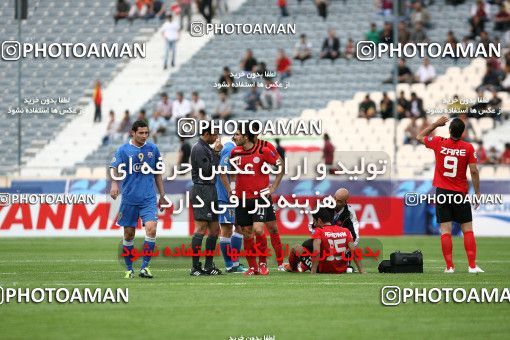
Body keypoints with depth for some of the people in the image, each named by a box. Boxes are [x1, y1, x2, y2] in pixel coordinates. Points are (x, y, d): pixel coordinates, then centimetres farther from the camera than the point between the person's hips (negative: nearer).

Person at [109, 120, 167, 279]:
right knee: (129, 234, 5)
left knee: (151, 228, -17)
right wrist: (114, 184, -30)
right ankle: (129, 269, 18)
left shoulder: (153, 149, 8)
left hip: (149, 198, 1)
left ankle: (145, 267, -11)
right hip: (129, 198, -1)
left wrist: (162, 195, 16)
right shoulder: (123, 150, -1)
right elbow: (114, 168, -9)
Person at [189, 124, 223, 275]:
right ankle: (195, 267, -12)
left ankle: (208, 265, 15)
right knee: (201, 228, -12)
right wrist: (216, 152, -13)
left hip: (210, 191, 10)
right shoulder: (199, 148, -12)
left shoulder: (207, 148, 19)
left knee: (214, 229, 10)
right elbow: (208, 171, -18)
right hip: (202, 190, -10)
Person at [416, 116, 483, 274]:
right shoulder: (468, 148, -7)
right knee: (468, 229, 5)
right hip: (460, 194, -1)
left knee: (445, 230, 0)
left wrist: (436, 124, 17)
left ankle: (449, 266, -3)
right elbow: (474, 171, -8)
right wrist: (477, 192, 1)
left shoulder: (439, 143, -4)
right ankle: (472, 265, -2)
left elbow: (420, 137, 13)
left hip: (442, 193, 1)